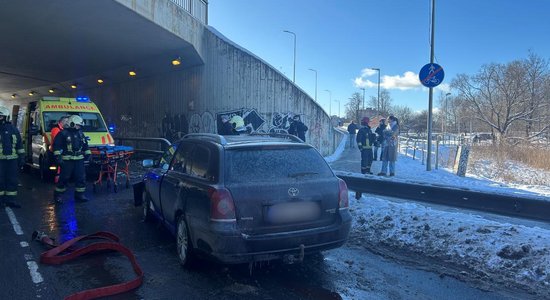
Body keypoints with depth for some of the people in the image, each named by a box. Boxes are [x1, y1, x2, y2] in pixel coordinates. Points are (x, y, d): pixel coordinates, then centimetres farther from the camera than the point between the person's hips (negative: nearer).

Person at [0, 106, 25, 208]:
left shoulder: (13, 129, 9)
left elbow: (19, 145, 12)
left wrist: (22, 157, 8)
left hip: (12, 160, 2)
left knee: (12, 180, 5)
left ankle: (11, 199, 11)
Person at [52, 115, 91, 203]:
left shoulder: (80, 134, 16)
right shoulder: (63, 134, -4)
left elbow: (85, 145, 25)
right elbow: (56, 145, -7)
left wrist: (87, 154, 21)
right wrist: (58, 156, -13)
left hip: (79, 160, 6)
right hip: (67, 160, -6)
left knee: (81, 177, 4)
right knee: (64, 178, -2)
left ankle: (79, 194, 14)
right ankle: (57, 195, 10)